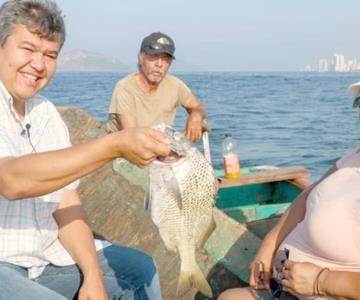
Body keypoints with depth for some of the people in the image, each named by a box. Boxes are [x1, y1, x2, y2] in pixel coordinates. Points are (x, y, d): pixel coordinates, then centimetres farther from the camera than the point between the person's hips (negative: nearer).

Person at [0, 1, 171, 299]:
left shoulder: (46, 113, 7)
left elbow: (66, 204, 4)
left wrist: (93, 276, -6)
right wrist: (115, 145, -35)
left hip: (46, 253, 7)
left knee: (140, 269, 9)